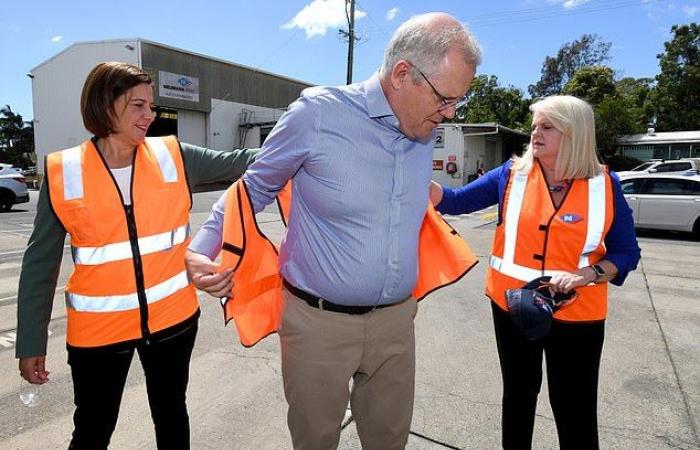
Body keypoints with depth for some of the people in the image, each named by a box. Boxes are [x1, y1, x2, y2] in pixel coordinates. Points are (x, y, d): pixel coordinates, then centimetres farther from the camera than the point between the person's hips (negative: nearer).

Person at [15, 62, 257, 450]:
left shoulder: (173, 157, -4)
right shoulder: (63, 173, -6)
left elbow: (237, 162, -3)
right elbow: (41, 262, -1)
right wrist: (31, 341, 1)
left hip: (172, 317, 2)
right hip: (97, 329, -1)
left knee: (170, 414, 21)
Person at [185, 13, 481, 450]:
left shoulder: (424, 133, 2)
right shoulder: (318, 113, -15)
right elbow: (255, 188, -3)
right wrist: (203, 247, -8)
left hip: (395, 320, 5)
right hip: (319, 320, -4)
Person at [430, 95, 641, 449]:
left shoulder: (604, 185, -5)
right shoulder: (512, 175, -3)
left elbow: (626, 252, -1)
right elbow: (455, 201, -6)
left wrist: (588, 274, -19)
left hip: (576, 314, -1)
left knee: (575, 409, 9)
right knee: (518, 393, 21)